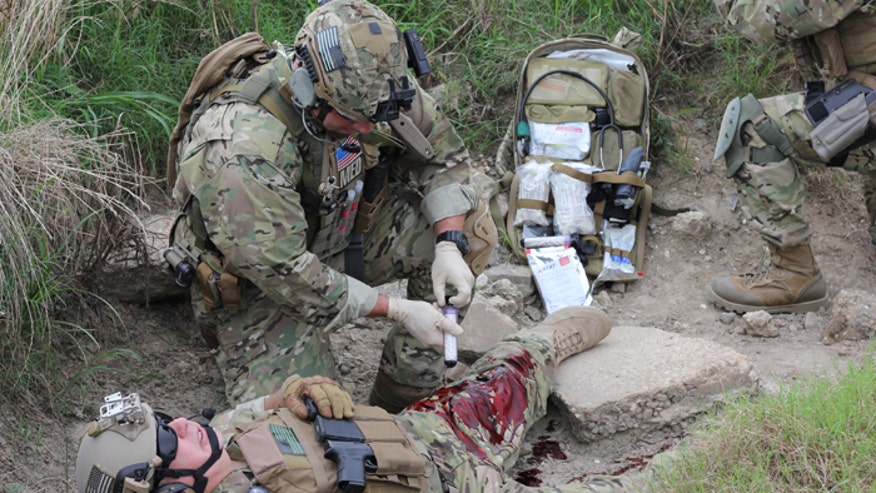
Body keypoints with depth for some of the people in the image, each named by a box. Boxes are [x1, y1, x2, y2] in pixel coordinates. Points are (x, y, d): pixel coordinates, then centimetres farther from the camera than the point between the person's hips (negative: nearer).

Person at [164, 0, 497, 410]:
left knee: (470, 227, -10)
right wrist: (398, 311, -28)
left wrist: (449, 245, -18)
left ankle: (401, 400, 0)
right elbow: (286, 275, -33)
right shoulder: (241, 151, -39)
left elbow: (440, 149, -3)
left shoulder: (362, 83, -19)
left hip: (338, 232, 6)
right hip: (259, 280, -6)